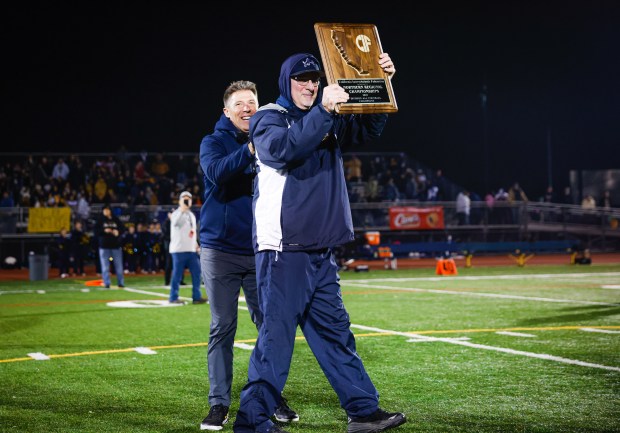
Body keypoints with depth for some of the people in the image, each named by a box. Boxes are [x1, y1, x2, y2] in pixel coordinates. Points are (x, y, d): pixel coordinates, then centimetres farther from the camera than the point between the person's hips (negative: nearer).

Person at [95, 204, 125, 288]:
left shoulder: (116, 220, 5)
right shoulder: (100, 220, 1)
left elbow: (123, 229, 7)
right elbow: (96, 231, -4)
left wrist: (118, 232, -13)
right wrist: (104, 231, -19)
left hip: (116, 245, 2)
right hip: (104, 246, -1)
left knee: (119, 265, 6)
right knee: (105, 266, -2)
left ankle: (121, 283, 13)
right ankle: (107, 283, 1)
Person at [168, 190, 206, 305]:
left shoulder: (192, 215, 19)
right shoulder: (176, 214, -6)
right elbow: (175, 223, -31)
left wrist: (196, 244, 16)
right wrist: (182, 210, -40)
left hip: (191, 250, 7)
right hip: (179, 249, -7)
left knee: (196, 272, 2)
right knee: (177, 274, -4)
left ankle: (196, 297, 7)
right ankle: (173, 298, 4)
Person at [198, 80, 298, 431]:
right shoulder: (214, 142, 1)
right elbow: (216, 172, -23)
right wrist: (250, 150, -36)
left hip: (260, 251, 3)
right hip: (221, 250, -2)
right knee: (222, 329, 0)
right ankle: (219, 405, 6)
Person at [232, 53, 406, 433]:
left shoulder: (329, 121, 19)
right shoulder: (269, 118, -3)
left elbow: (368, 129, 19)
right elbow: (284, 149, -23)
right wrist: (323, 112, -29)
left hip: (321, 251, 8)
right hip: (284, 248, -8)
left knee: (334, 330, 13)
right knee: (277, 332, -9)